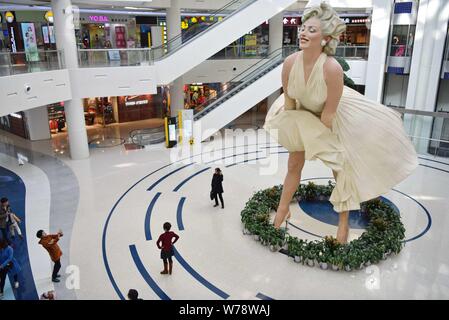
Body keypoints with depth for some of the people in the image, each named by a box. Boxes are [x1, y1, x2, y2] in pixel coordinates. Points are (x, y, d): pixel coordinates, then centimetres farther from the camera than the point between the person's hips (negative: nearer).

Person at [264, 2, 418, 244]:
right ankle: (282, 210, 35)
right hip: (303, 115, 4)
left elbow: (329, 112, -26)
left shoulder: (332, 69, -36)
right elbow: (288, 100, -7)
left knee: (342, 169, 7)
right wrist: (292, 127, 2)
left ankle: (344, 224, 28)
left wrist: (316, 136, -13)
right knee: (293, 165, 13)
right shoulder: (290, 63, -23)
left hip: (333, 119, -3)